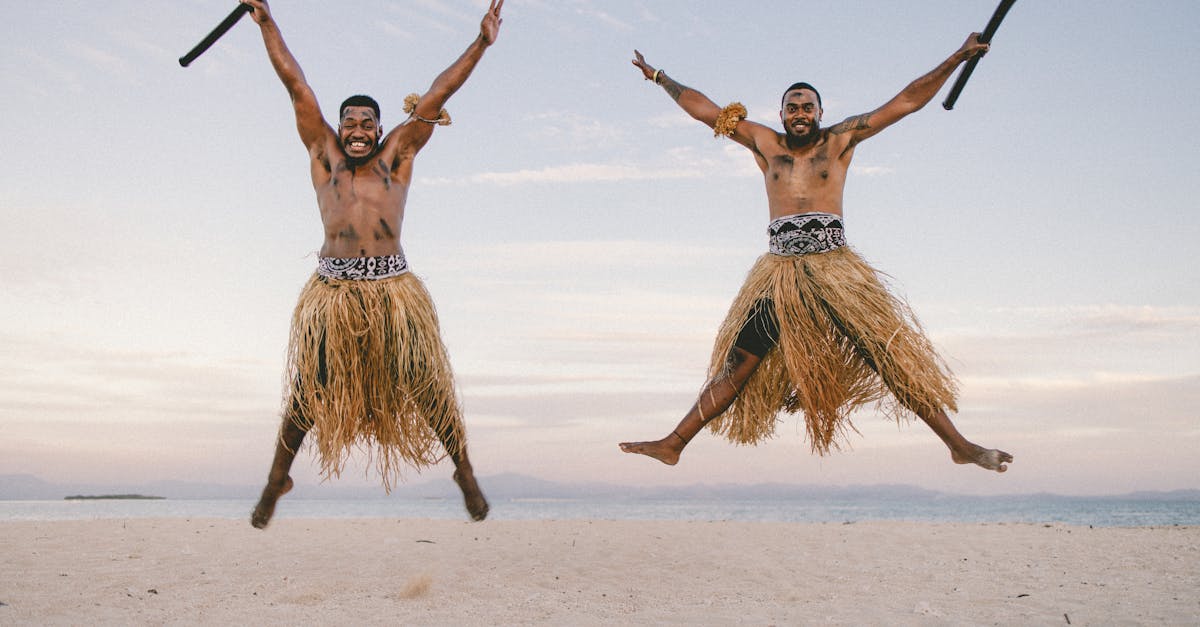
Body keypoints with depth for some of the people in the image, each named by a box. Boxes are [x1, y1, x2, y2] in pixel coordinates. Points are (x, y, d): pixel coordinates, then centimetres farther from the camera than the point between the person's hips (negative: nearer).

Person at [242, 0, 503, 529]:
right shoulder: (324, 155, 15)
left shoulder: (396, 156, 14)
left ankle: (465, 473, 16)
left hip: (393, 291, 0)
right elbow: (296, 84, 16)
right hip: (333, 291, 1)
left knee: (427, 387, 1)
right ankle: (277, 479, 23)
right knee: (307, 390, 7)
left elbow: (436, 95, 11)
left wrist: (481, 44, 11)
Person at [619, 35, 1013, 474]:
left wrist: (958, 58, 12)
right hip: (780, 271, 1)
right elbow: (705, 110, 22)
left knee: (891, 356, -6)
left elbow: (906, 102, 13)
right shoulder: (766, 144, 16)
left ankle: (958, 445, 2)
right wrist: (659, 78, 27)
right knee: (737, 367, 0)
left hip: (835, 268, -1)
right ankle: (673, 444, 6)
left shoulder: (839, 140, 12)